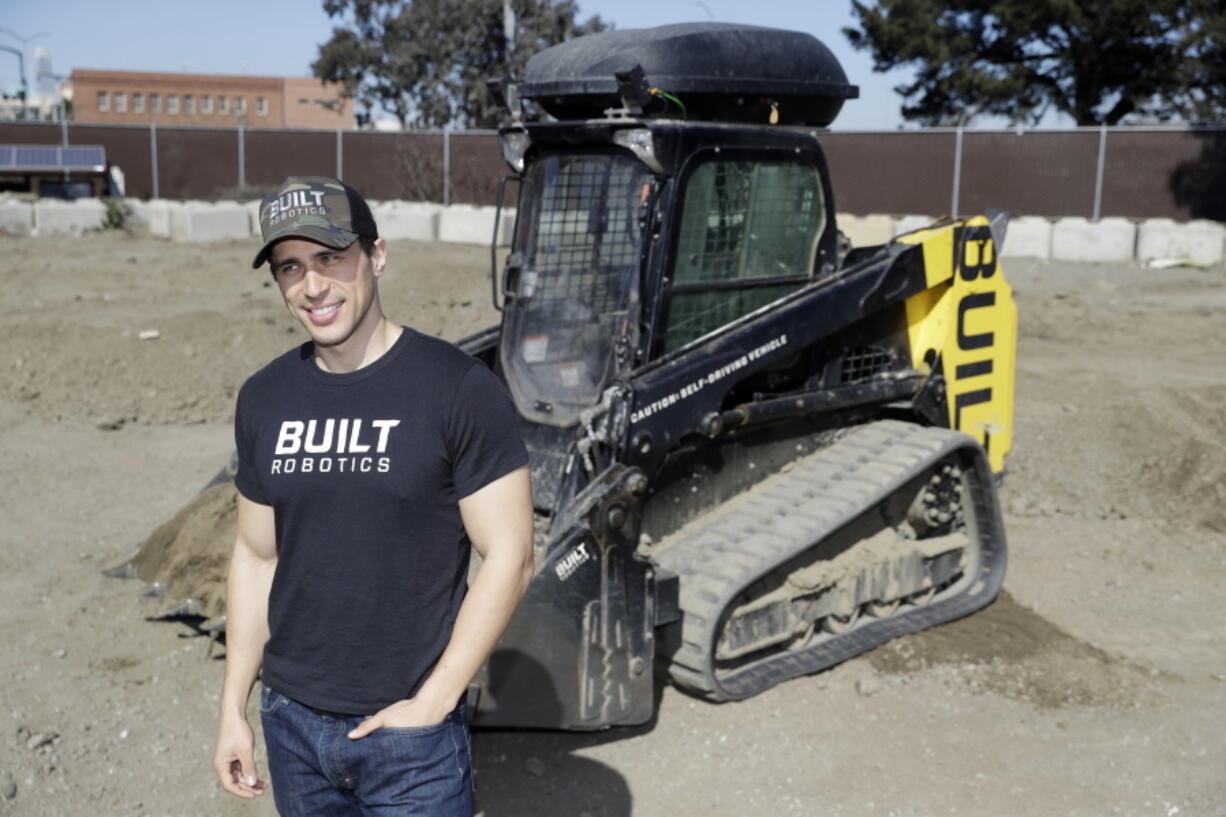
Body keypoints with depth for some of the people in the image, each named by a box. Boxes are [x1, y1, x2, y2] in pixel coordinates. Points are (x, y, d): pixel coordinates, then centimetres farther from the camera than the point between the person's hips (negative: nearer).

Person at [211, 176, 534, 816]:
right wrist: (233, 707, 8)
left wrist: (430, 703, -14)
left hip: (412, 735, -4)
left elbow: (509, 559, -13)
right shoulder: (263, 399, 2)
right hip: (290, 722, 5)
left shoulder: (459, 389, -13)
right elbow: (256, 557, 9)